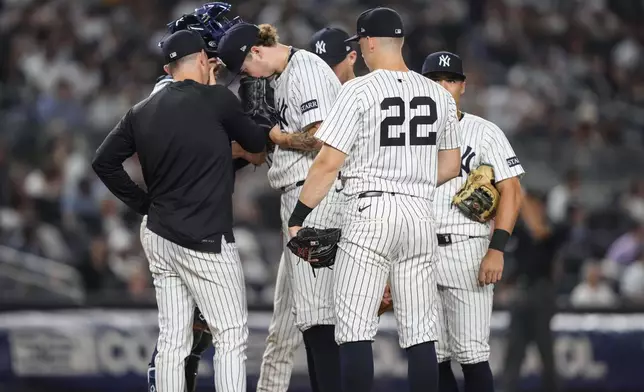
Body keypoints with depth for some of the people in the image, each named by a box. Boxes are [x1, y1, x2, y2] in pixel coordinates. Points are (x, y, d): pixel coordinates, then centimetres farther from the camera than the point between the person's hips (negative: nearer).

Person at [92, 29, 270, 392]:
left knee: (173, 341, 9)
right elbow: (257, 142, 6)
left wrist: (142, 203, 14)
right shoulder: (215, 100, -9)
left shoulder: (143, 111, 8)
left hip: (159, 237, 7)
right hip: (206, 240, -7)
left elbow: (104, 162, 11)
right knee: (232, 337, -2)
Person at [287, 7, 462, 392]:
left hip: (370, 212, -5)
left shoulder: (359, 90, -7)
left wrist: (298, 215, -3)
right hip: (422, 215, 5)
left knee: (355, 330, -3)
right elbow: (451, 165, 16)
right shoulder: (439, 94, 8)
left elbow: (329, 162, -11)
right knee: (421, 332, 6)